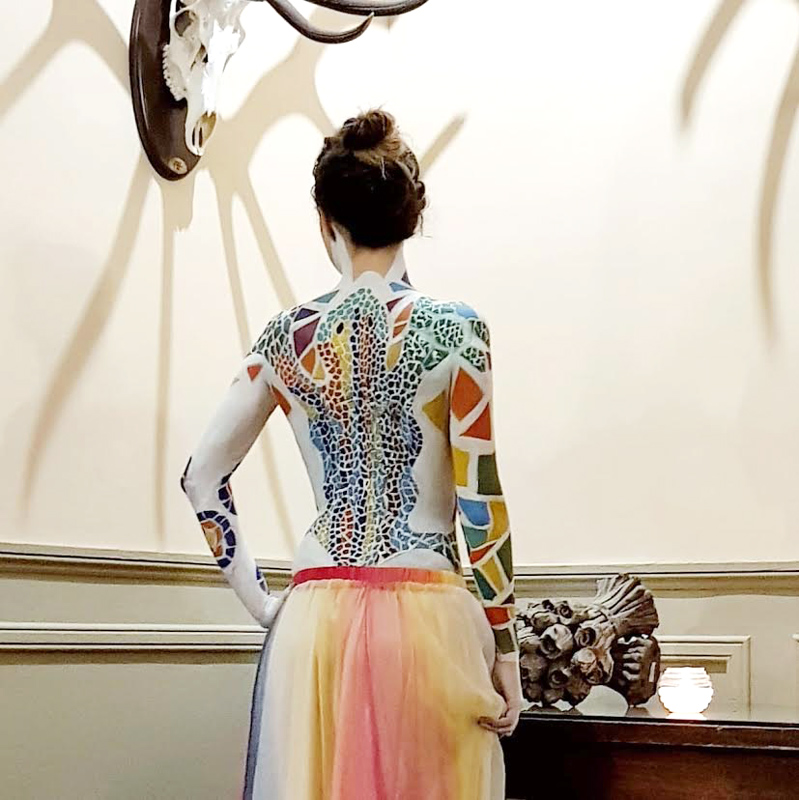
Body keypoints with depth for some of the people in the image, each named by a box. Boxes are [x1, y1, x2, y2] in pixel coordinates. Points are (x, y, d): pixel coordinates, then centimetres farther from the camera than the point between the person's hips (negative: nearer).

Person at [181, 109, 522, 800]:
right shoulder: (455, 330, -7)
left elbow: (203, 477, 5)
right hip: (428, 615, -2)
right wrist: (505, 648, -1)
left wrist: (260, 600, 10)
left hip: (316, 616, 3)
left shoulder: (288, 336, 2)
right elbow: (481, 502, -8)